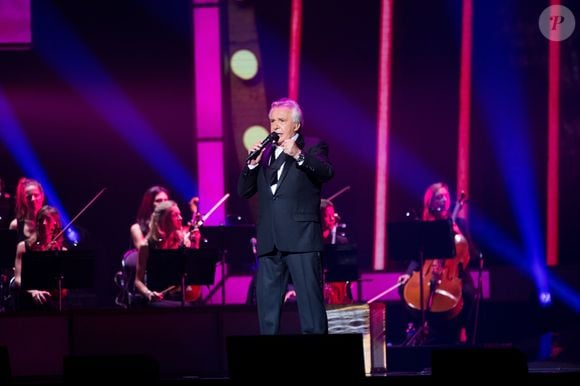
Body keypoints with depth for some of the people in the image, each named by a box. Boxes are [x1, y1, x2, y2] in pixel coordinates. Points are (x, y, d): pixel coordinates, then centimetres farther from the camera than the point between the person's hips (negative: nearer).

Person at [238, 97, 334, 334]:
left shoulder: (312, 149, 6)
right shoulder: (265, 154, 19)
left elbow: (327, 173, -14)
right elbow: (243, 192, 14)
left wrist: (298, 155, -25)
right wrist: (252, 164, -2)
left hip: (301, 240, -5)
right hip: (269, 242, 6)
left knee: (310, 302, -8)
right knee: (266, 305, 5)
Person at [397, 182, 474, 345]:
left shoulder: (458, 223, 4)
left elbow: (469, 253, -1)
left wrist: (458, 233, -15)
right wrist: (409, 274, -11)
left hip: (454, 273, -2)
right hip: (428, 272, 2)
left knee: (467, 292, -33)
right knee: (405, 288, -22)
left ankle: (458, 330, -12)